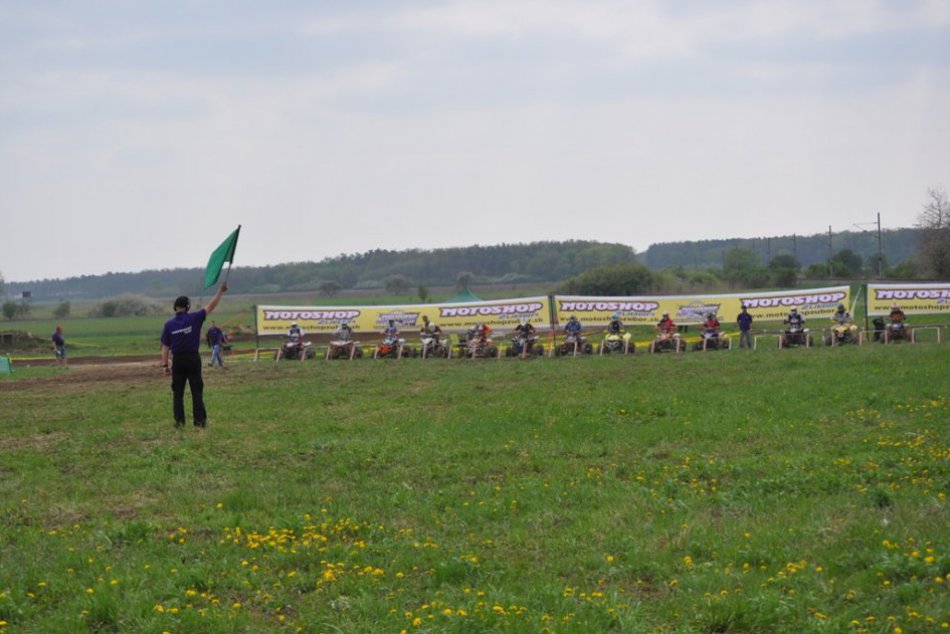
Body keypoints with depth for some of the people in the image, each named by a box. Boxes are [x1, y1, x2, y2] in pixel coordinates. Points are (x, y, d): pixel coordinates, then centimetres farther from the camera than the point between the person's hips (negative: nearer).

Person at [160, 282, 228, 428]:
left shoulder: (169, 324, -4)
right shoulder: (194, 319, -8)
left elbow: (165, 347, -2)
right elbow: (210, 307, -2)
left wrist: (165, 364, 3)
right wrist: (220, 291, 5)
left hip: (178, 361, 1)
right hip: (193, 359, -1)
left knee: (177, 391, 7)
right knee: (197, 390, 5)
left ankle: (179, 420, 4)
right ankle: (200, 420, 3)